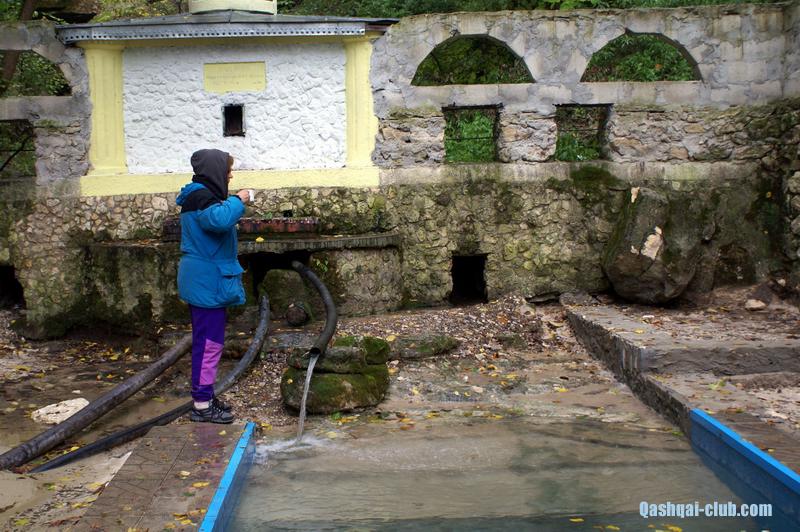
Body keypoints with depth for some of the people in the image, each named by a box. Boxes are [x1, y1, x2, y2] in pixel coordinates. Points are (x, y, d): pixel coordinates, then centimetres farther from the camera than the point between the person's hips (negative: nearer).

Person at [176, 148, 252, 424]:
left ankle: (205, 396, 25)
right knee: (209, 342, -6)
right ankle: (202, 405, 0)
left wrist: (235, 203, 8)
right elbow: (218, 219, -37)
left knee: (207, 341, 16)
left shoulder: (200, 195, 15)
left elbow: (216, 221, 21)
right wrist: (238, 201, -23)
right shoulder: (201, 197, -18)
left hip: (204, 281, 11)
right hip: (207, 283, -11)